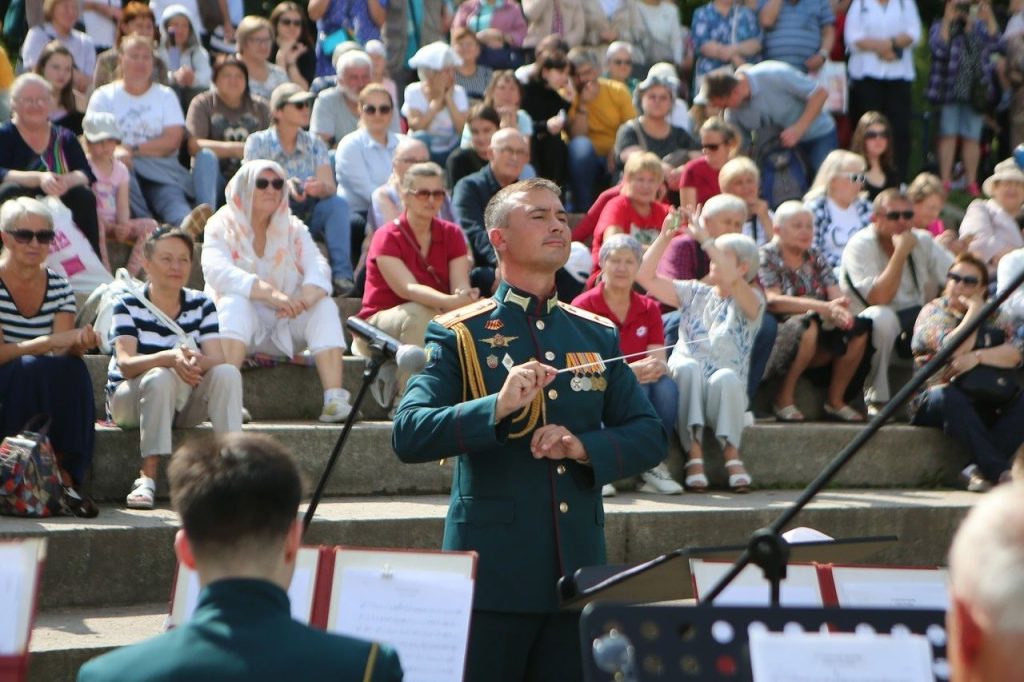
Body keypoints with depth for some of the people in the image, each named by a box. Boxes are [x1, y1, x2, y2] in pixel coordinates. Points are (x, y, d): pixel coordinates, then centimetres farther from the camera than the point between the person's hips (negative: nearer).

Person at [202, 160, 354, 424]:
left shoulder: (293, 228, 9)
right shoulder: (222, 226, -1)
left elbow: (318, 266, -8)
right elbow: (216, 271, -22)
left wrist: (307, 296, -34)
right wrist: (269, 293, -36)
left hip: (285, 328, 3)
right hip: (241, 324, -3)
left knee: (325, 305, -22)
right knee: (235, 301, -33)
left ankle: (334, 399, -37)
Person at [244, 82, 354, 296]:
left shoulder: (314, 144, 7)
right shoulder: (258, 142, -2)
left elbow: (330, 186, -8)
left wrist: (319, 187, -34)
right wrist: (284, 187, -36)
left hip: (309, 215, 3)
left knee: (338, 204, -26)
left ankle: (341, 275, -35)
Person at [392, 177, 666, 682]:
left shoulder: (598, 335, 15)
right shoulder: (458, 335, 0)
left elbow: (649, 436, 12)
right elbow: (408, 435, -11)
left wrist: (587, 447, -8)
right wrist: (498, 407, -24)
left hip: (579, 570, 4)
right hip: (493, 573, -4)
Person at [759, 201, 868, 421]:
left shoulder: (815, 258, 16)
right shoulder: (766, 257, -3)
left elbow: (837, 296, 3)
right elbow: (773, 301, -19)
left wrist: (839, 308, -24)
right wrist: (824, 307, -29)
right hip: (781, 333, -6)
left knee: (857, 327, -17)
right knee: (807, 325, -36)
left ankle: (835, 400, -6)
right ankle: (784, 399, -21)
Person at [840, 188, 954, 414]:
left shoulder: (922, 241, 2)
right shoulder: (859, 246, -15)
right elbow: (879, 298, -27)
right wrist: (901, 252, -24)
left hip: (916, 325, 5)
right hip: (869, 327, -5)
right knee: (882, 317, -39)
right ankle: (876, 401, -25)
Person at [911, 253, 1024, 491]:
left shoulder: (995, 317, 15)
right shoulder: (933, 312, 3)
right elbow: (954, 350, -17)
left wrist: (978, 357, -18)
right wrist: (973, 311, -6)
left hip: (986, 406, 4)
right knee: (948, 397, -39)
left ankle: (979, 470, -34)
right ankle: (999, 472, -42)